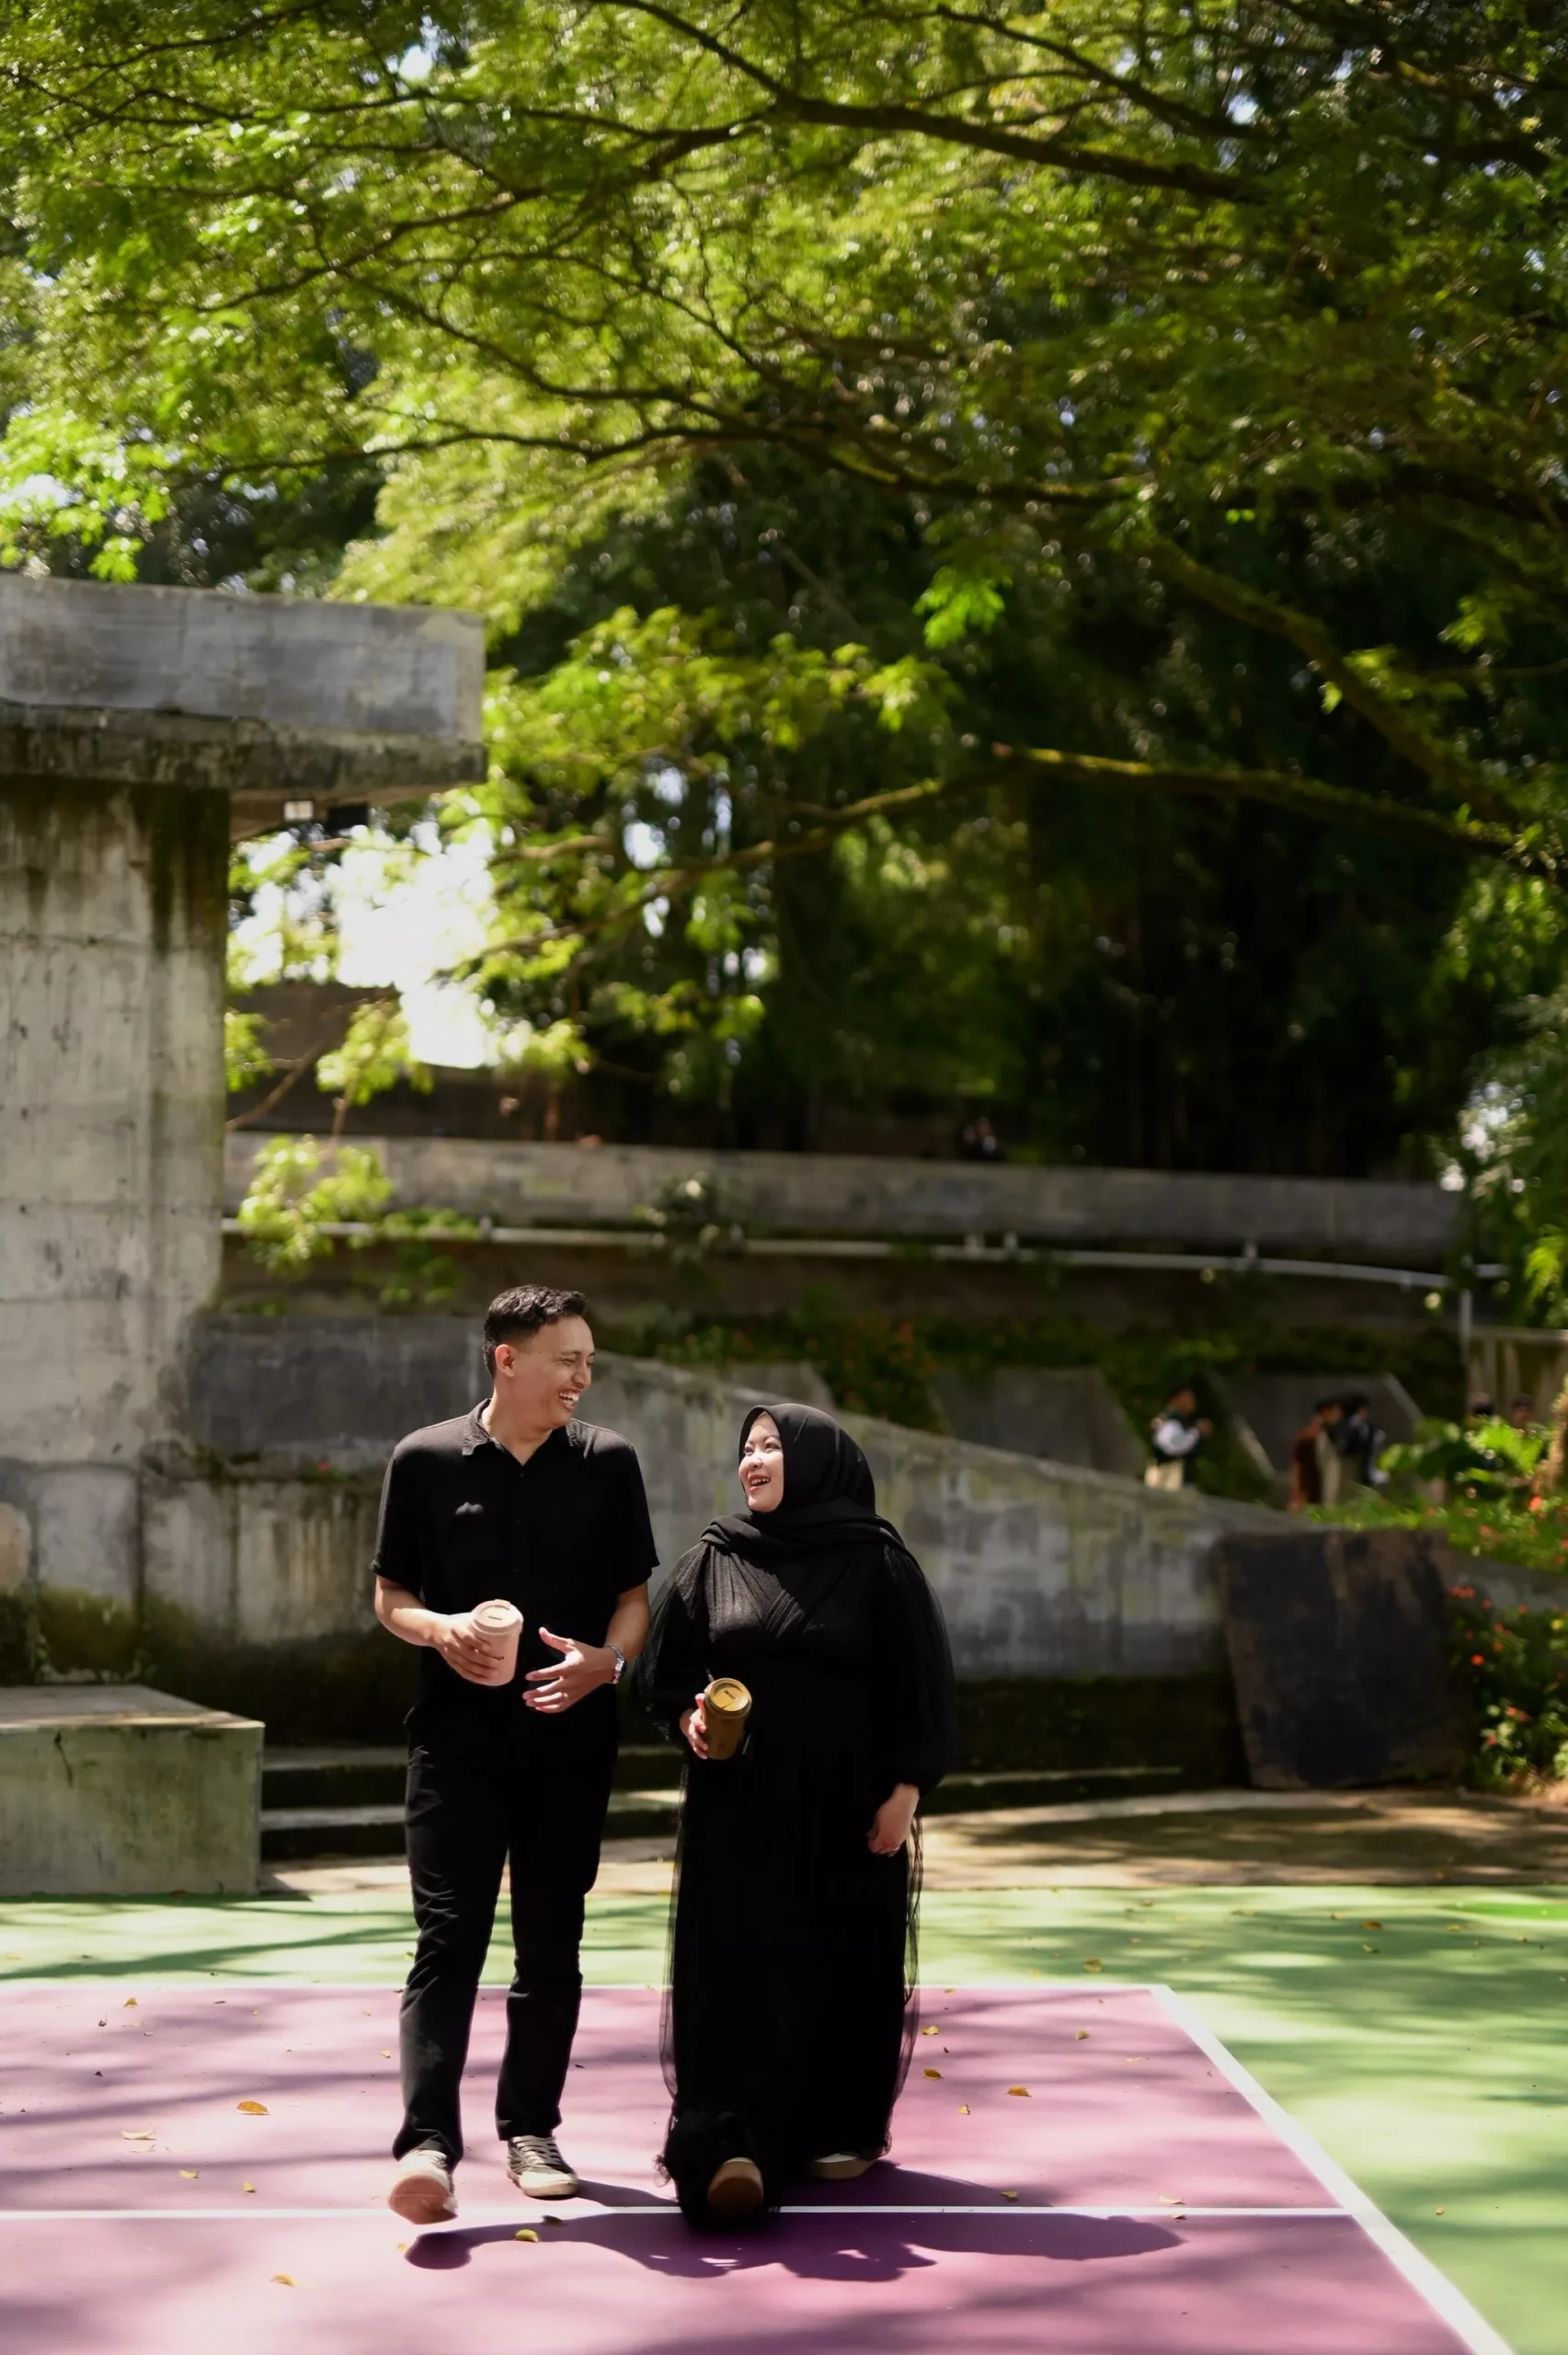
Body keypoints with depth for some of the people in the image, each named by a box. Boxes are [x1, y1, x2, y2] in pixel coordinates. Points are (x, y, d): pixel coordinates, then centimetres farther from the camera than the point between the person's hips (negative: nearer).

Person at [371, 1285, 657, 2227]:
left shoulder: (608, 1462, 5)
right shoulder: (427, 1460, 2)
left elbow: (636, 1595, 9)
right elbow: (391, 1595, 7)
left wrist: (606, 1660, -11)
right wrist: (439, 1629, -14)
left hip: (571, 1735, 2)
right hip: (458, 1734, -2)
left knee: (552, 1942, 8)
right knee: (448, 1936, -10)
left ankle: (531, 2128, 21)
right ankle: (428, 2143, -16)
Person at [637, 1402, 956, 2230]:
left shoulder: (877, 1562, -2)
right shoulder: (712, 1562, 5)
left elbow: (923, 1682, -2)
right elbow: (662, 1672, 9)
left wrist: (905, 1791, -8)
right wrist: (690, 1717, -11)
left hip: (848, 1814, -1)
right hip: (737, 1811, 1)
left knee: (846, 1967, 5)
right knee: (738, 1972, -5)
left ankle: (840, 2129, 19)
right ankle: (734, 2141, -7)